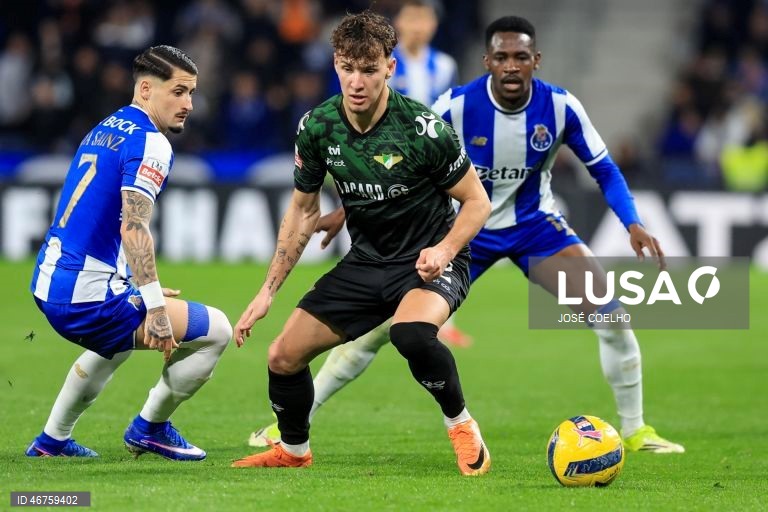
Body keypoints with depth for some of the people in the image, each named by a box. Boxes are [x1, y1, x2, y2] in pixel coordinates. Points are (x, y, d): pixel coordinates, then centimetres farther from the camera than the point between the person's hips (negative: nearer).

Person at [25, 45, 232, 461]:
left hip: (47, 286, 10)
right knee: (215, 330, -3)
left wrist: (140, 290, 31)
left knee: (116, 343, 40)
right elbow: (133, 227, -25)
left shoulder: (103, 130, 17)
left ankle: (52, 440, 43)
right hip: (88, 298, -10)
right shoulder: (150, 143, -12)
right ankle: (149, 427, 13)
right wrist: (154, 307, -28)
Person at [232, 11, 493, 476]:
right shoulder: (317, 127, -7)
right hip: (366, 260, 5)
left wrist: (444, 250, -30)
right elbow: (304, 211, 8)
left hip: (430, 261, -5)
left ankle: (462, 427, -12)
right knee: (284, 356, 1)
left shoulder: (422, 127, -22)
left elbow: (477, 201, -11)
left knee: (411, 332, -38)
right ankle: (293, 451, 31)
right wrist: (268, 290, 4)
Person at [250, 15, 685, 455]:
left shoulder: (561, 107, -20)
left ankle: (636, 432, 1)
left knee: (610, 310, -16)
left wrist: (633, 224, -22)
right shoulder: (457, 106, -22)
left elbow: (605, 170, -7)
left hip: (534, 224, 1)